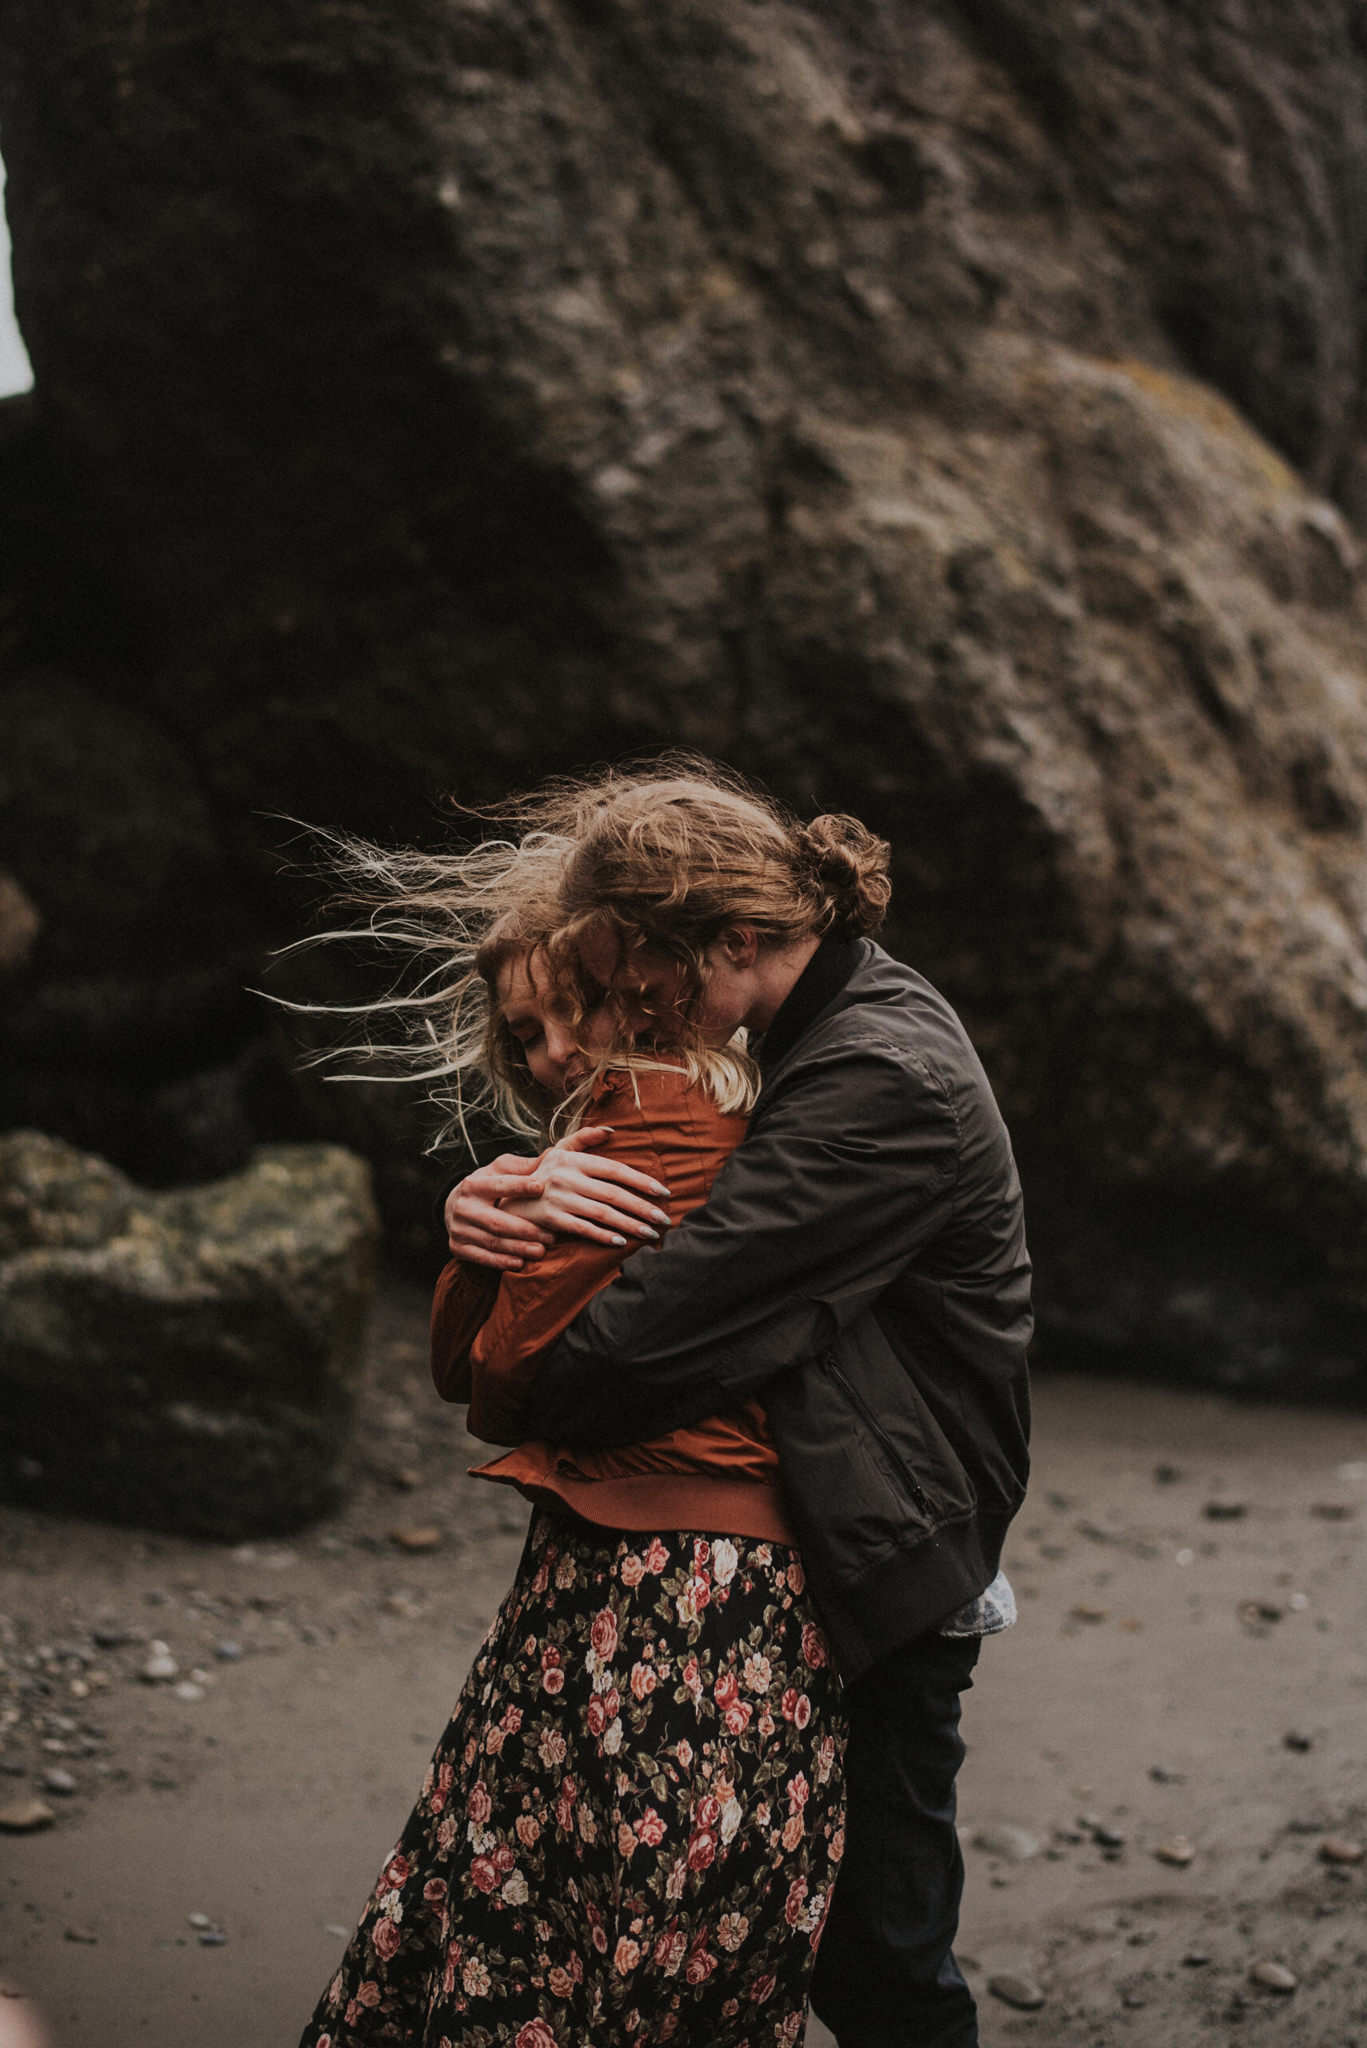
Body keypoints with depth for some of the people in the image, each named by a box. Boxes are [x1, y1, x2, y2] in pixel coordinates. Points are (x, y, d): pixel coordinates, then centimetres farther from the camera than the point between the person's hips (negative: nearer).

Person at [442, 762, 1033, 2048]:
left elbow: (662, 1328, -29)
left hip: (886, 1571, -9)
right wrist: (494, 1206, -7)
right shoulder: (853, 1019, 7)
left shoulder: (880, 1082, -25)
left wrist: (520, 1402, -9)